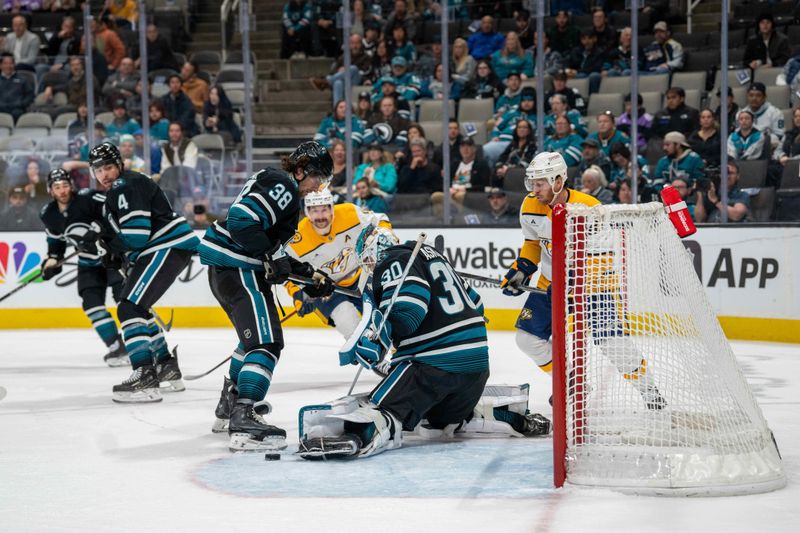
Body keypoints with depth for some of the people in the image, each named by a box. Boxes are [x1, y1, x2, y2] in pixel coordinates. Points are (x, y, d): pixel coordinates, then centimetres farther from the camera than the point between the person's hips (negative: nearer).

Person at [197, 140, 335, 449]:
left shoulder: (275, 183, 22)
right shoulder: (282, 186, -11)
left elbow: (272, 250, 23)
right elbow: (242, 219, -25)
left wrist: (309, 275, 19)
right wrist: (272, 256, -20)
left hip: (223, 266, 11)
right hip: (237, 267, -11)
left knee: (254, 337, 28)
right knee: (266, 342, -17)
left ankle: (228, 407, 41)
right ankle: (243, 423, -28)